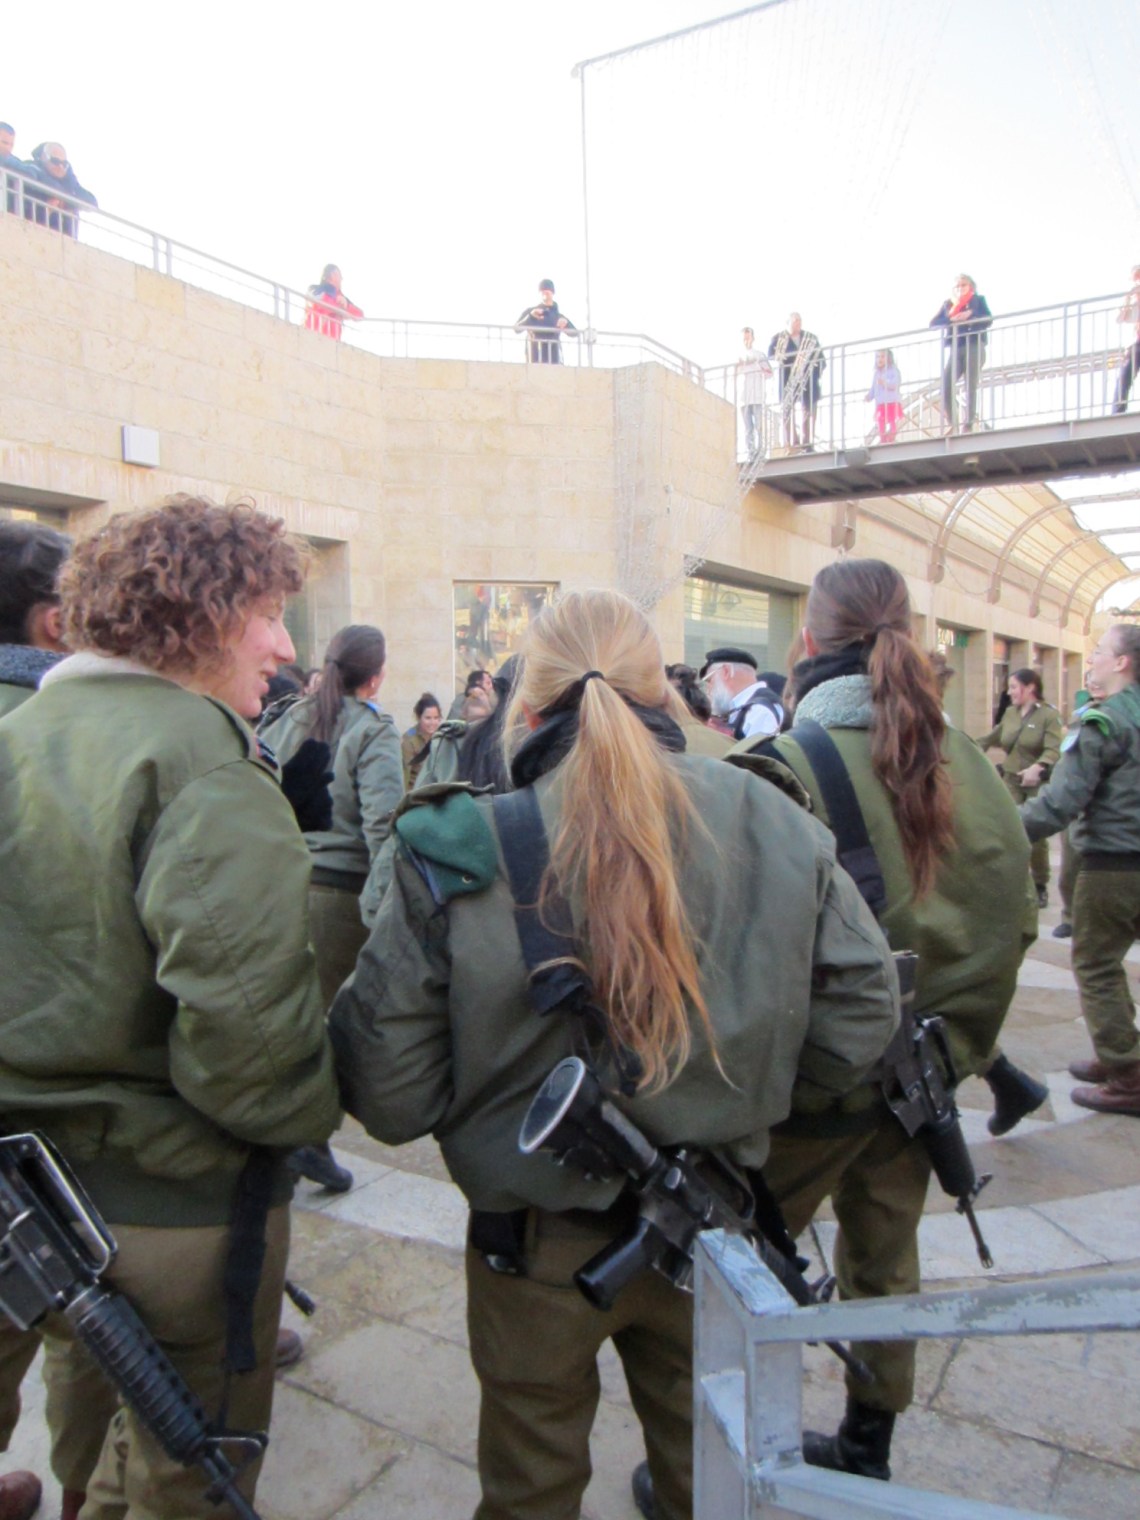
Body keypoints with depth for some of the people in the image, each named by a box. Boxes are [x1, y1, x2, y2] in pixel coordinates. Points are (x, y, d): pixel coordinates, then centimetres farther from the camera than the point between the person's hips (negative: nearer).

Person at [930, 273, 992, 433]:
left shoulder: (978, 300, 18)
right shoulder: (948, 303, 22)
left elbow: (988, 319, 3)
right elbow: (934, 323, 8)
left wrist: (969, 317, -10)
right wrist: (952, 319, -8)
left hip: (974, 346, -1)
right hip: (953, 348, 1)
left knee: (971, 387, -8)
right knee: (946, 385, -17)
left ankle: (968, 425, -8)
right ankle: (951, 423, -9)